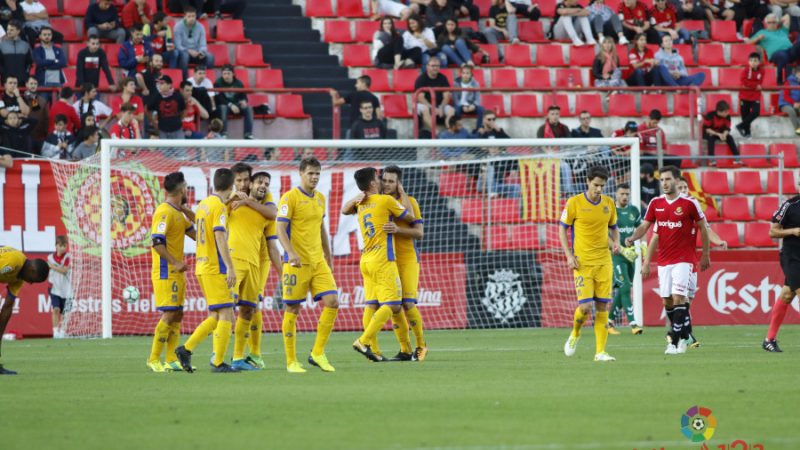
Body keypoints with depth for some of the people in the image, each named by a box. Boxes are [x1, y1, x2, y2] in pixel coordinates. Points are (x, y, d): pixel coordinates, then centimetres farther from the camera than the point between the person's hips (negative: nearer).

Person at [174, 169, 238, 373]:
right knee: (226, 315, -5)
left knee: (215, 317, 13)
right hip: (216, 268, -9)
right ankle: (218, 362, -8)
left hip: (202, 267, 9)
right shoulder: (219, 206, -12)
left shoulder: (203, 204, 13)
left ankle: (186, 349, 7)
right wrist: (230, 267, -23)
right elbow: (219, 236, -20)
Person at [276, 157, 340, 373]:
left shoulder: (320, 198, 14)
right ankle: (291, 361, 7)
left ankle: (317, 353, 4)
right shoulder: (290, 198, -8)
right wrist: (291, 253, -29)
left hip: (318, 262, 6)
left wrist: (328, 257, 25)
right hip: (297, 263, -6)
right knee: (292, 310, -1)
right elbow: (281, 229, -14)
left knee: (332, 302, -7)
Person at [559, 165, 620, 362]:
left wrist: (616, 242, -2)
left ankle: (600, 351, 3)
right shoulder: (574, 202, -5)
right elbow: (562, 228, 2)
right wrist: (569, 255, -7)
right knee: (585, 306, -12)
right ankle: (575, 334, 19)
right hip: (582, 262, -4)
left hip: (604, 261, 4)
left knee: (603, 306, -1)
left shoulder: (609, 203, 6)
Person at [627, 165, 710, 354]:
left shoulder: (689, 203, -7)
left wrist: (705, 255, 6)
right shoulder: (655, 203, 5)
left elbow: (703, 228, 3)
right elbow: (644, 226, 6)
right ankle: (684, 336, 22)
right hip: (663, 260, 5)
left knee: (678, 298, -15)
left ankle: (675, 342, -14)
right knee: (667, 301, 6)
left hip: (683, 259, -5)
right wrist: (633, 237, -16)